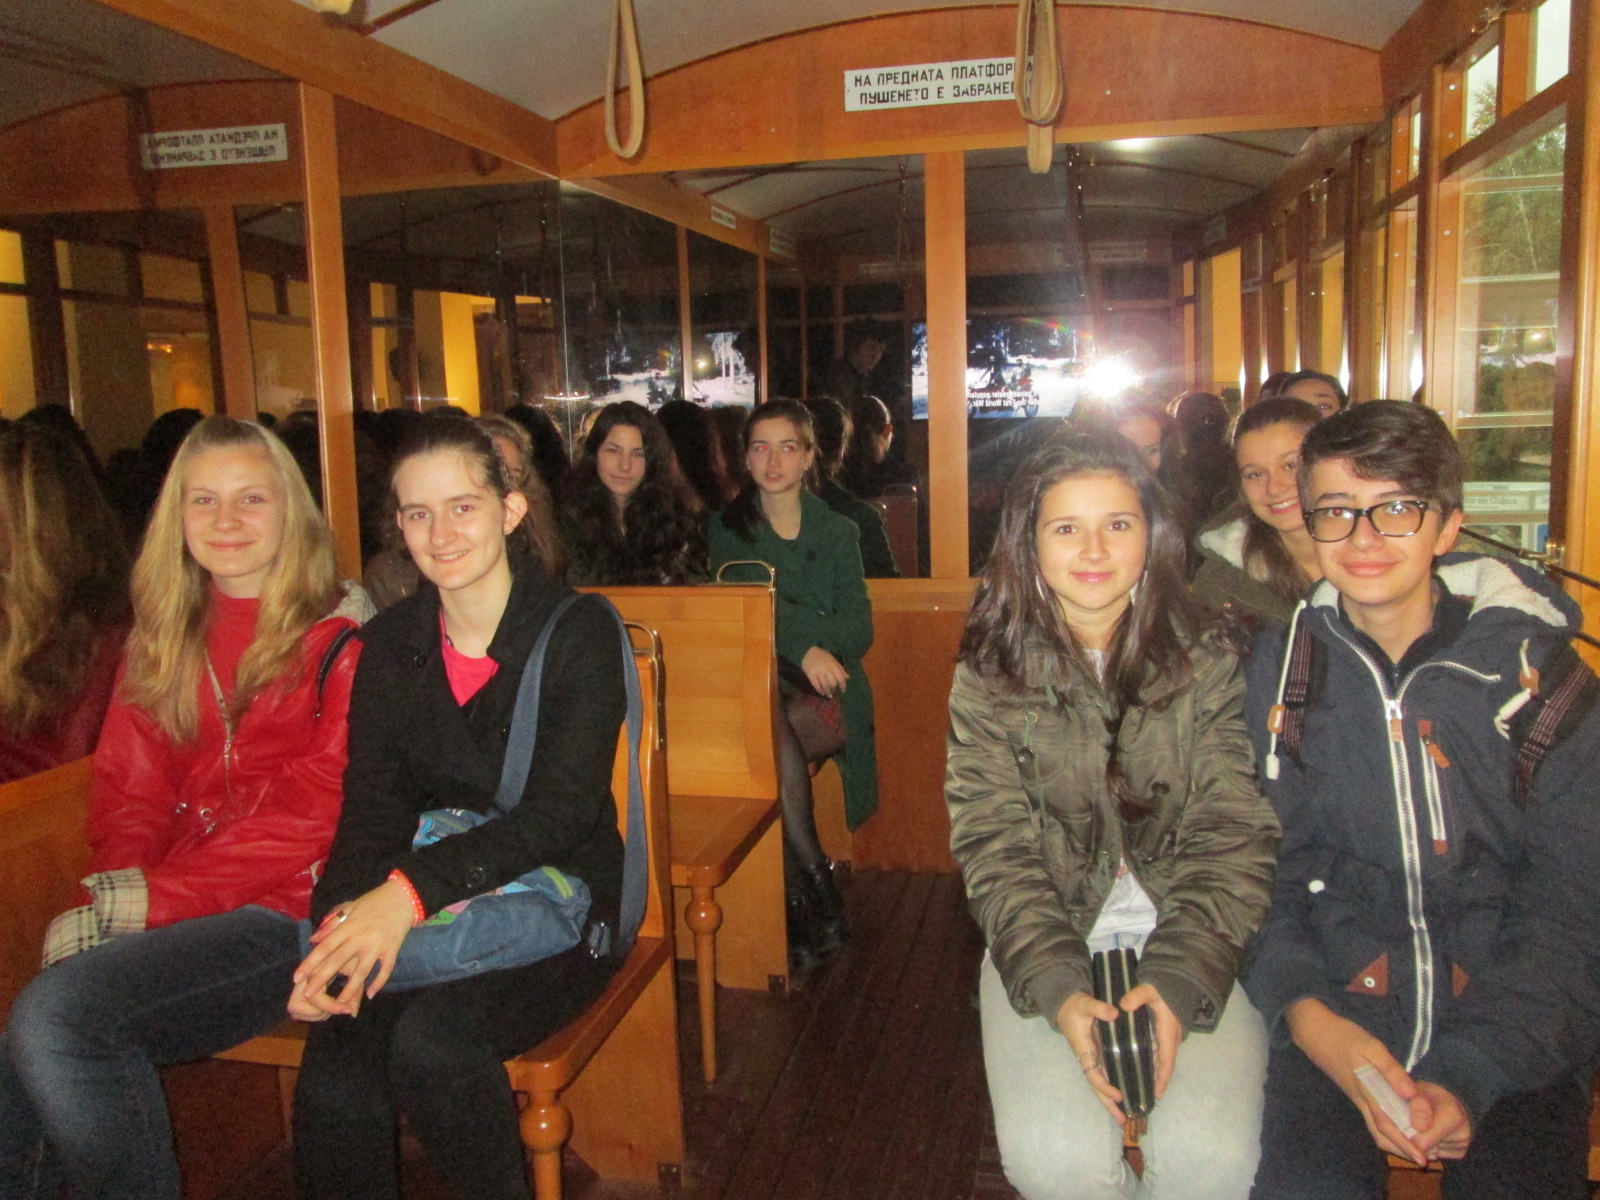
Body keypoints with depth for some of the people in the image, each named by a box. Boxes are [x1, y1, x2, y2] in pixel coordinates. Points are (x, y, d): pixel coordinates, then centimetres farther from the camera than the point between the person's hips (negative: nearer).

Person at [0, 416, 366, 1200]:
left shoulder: (339, 639, 0)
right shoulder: (160, 641, 19)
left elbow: (315, 809, -8)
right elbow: (127, 794, 15)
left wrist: (160, 897, -13)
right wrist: (109, 900, -4)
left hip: (286, 911, -5)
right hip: (155, 918, 5)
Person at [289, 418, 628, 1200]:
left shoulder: (580, 630, -7)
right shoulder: (388, 644, 7)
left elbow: (561, 810, -16)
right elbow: (372, 810, 0)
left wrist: (415, 886, -30)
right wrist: (340, 929, -20)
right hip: (432, 915, 3)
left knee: (431, 1041, -29)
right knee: (332, 1082, -24)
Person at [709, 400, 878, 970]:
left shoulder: (838, 532, 14)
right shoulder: (727, 528, 14)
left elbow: (858, 632, 4)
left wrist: (775, 619, -13)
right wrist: (804, 645, -16)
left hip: (826, 693, 0)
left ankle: (797, 897, -22)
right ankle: (814, 880, -26)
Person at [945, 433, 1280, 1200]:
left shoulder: (1208, 667, -1)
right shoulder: (989, 677, -1)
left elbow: (1232, 841, -5)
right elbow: (995, 850, -6)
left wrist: (1181, 980, -19)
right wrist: (1058, 988, -20)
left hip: (1191, 944, 1)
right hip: (1045, 947, 0)